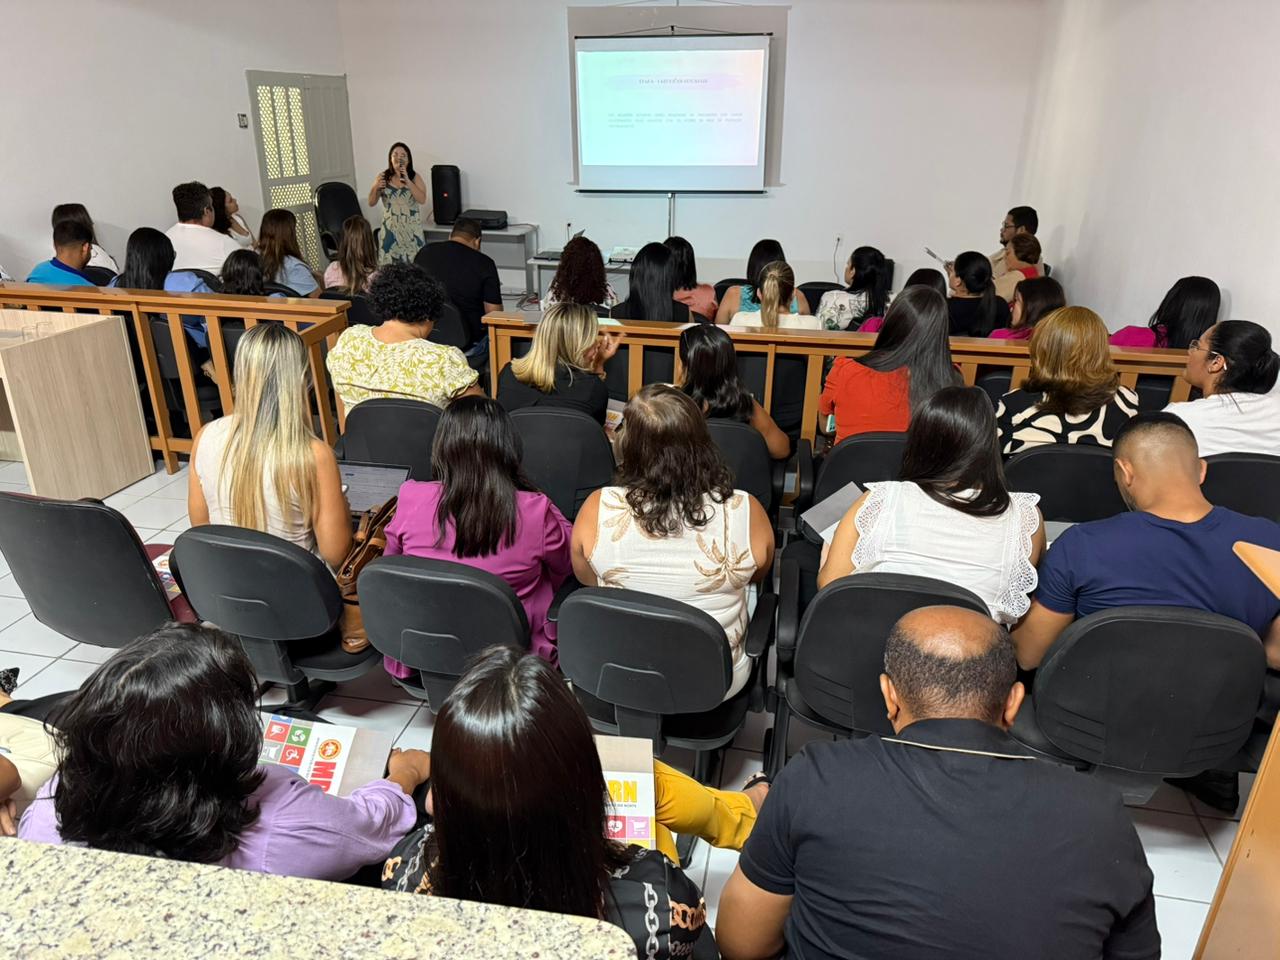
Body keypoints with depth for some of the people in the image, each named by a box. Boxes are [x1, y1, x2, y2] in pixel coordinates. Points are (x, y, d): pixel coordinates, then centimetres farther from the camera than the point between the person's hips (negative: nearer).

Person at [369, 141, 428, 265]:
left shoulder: (415, 177, 0)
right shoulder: (383, 177, 2)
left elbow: (422, 200, -14)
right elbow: (371, 203, 4)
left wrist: (407, 180, -19)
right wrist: (375, 187, -15)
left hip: (412, 229, 0)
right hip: (391, 229, 1)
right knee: (389, 265, -1)